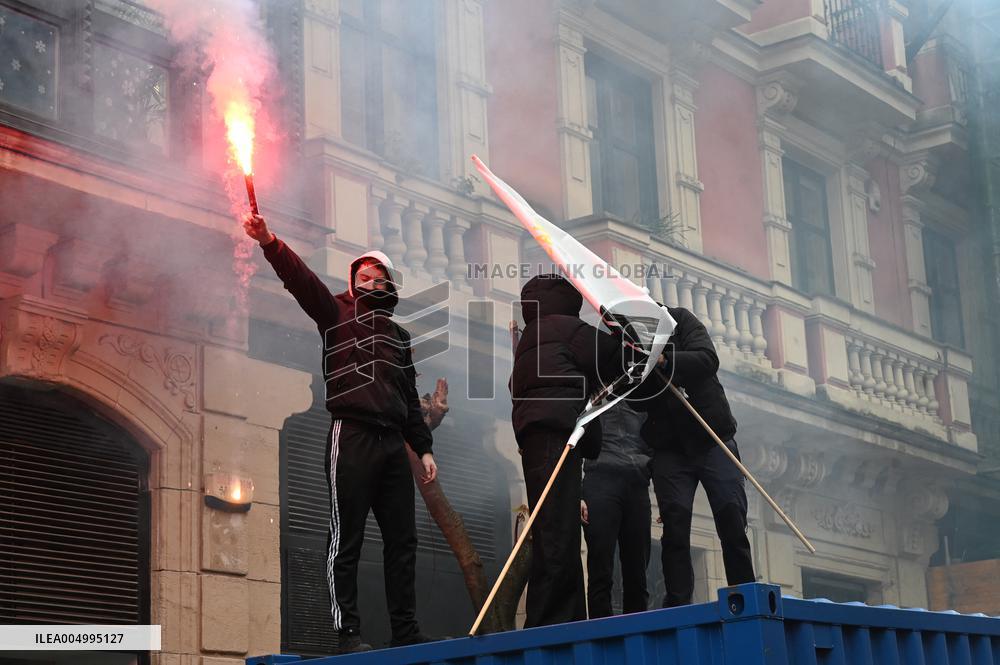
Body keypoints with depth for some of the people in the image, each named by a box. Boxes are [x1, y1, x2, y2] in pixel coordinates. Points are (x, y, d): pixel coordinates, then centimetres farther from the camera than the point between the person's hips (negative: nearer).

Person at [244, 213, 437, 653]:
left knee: (402, 539, 5)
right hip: (351, 437, -6)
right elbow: (301, 280, -10)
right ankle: (347, 632, -4)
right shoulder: (338, 313, 7)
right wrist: (269, 242, -25)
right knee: (347, 541, -6)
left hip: (393, 443, 6)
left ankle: (406, 630, 11)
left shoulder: (399, 337, 24)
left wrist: (423, 448, 18)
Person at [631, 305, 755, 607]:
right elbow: (640, 401, -3)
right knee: (675, 530, -7)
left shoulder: (680, 320, -1)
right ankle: (677, 610, -8)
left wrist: (664, 361, -31)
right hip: (670, 449, 1)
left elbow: (708, 359, -17)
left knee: (733, 526, -4)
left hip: (712, 440, -1)